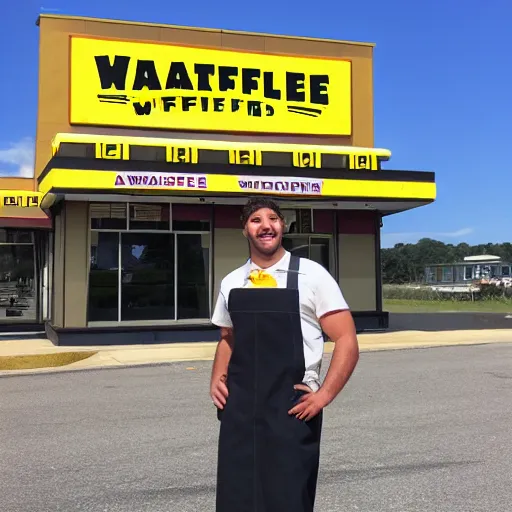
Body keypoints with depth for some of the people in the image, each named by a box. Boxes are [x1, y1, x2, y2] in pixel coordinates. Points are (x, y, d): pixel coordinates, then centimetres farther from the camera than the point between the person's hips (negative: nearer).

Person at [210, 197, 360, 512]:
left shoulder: (311, 275, -4)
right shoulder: (231, 283, 9)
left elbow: (347, 342, -5)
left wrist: (323, 396, -12)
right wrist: (217, 379, 7)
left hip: (292, 409, -4)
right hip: (239, 408, 4)